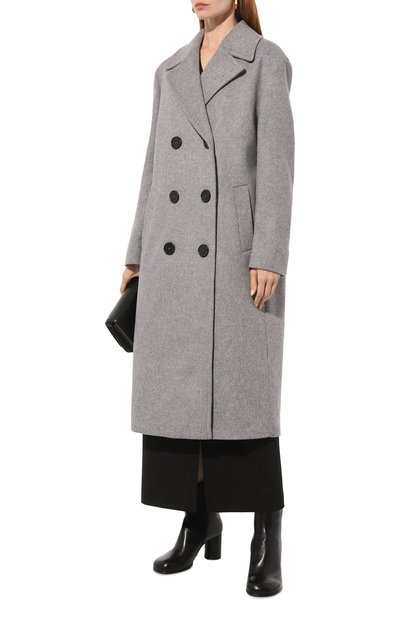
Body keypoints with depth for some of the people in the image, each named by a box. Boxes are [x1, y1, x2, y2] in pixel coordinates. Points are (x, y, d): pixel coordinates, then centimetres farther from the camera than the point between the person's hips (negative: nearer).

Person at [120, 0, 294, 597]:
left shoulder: (268, 60, 0)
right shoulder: (170, 72, 16)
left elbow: (277, 161, -9)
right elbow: (158, 166, 17)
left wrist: (269, 257, -18)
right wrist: (137, 255, 14)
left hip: (237, 249, -5)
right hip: (175, 253, 6)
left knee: (244, 395, -9)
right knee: (178, 389, 5)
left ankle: (267, 542, 2)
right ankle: (200, 520, 18)